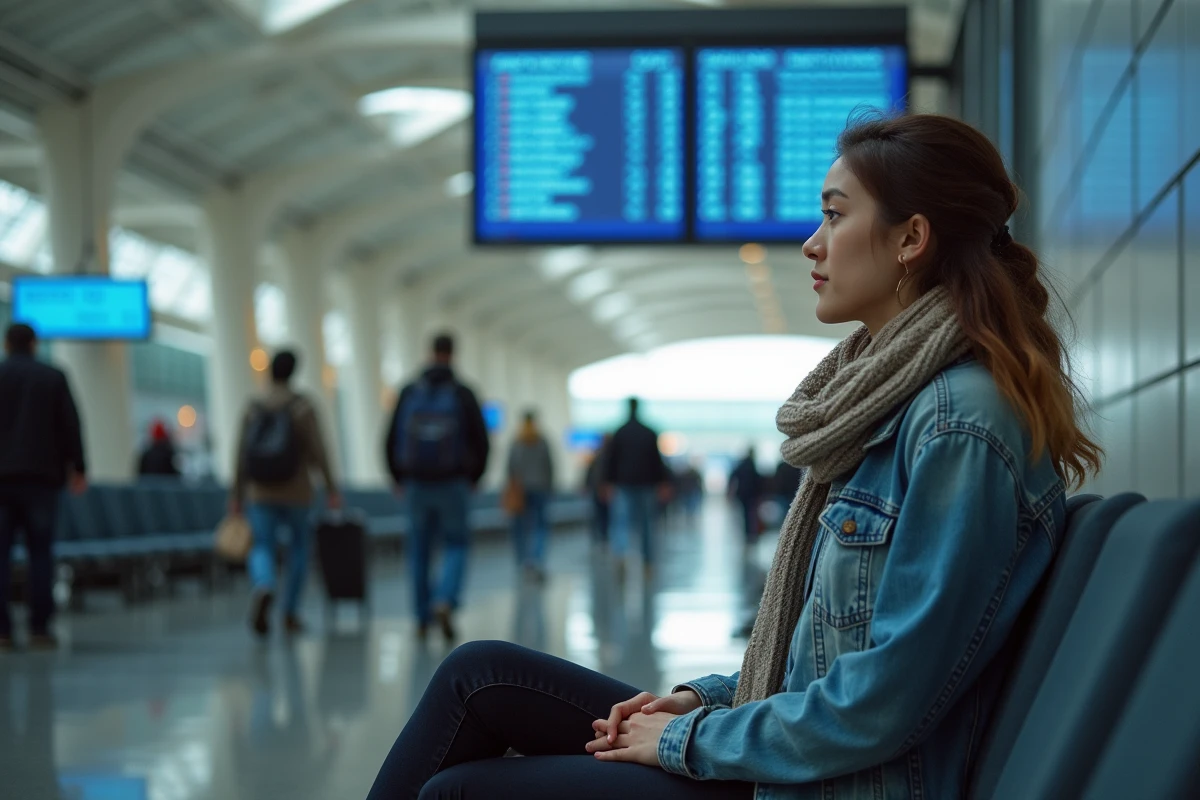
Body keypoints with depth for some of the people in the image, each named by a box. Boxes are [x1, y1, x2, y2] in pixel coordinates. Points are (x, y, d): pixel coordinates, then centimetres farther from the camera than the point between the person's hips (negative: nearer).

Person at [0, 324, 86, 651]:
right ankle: (39, 628, -4)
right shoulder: (54, 377, 5)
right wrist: (78, 468, 9)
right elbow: (71, 425, 3)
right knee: (40, 551, 1)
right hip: (41, 476, 0)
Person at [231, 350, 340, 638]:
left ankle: (264, 587, -34)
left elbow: (242, 455, 1)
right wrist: (331, 488, -6)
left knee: (262, 548, 0)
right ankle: (291, 612, 18)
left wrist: (237, 496, 7)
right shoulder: (302, 406, -6)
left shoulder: (253, 408, 1)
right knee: (300, 544, 18)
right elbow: (318, 450, -11)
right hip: (296, 492, -1)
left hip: (260, 493, 1)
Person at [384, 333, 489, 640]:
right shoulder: (463, 395, -4)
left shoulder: (410, 393, 1)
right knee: (456, 546, 8)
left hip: (416, 485, 2)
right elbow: (481, 441, -4)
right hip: (453, 485, -2)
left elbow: (392, 440, 3)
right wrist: (474, 477, 12)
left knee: (420, 551, 12)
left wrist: (399, 478, 17)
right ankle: (445, 602, -16)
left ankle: (423, 618, 15)